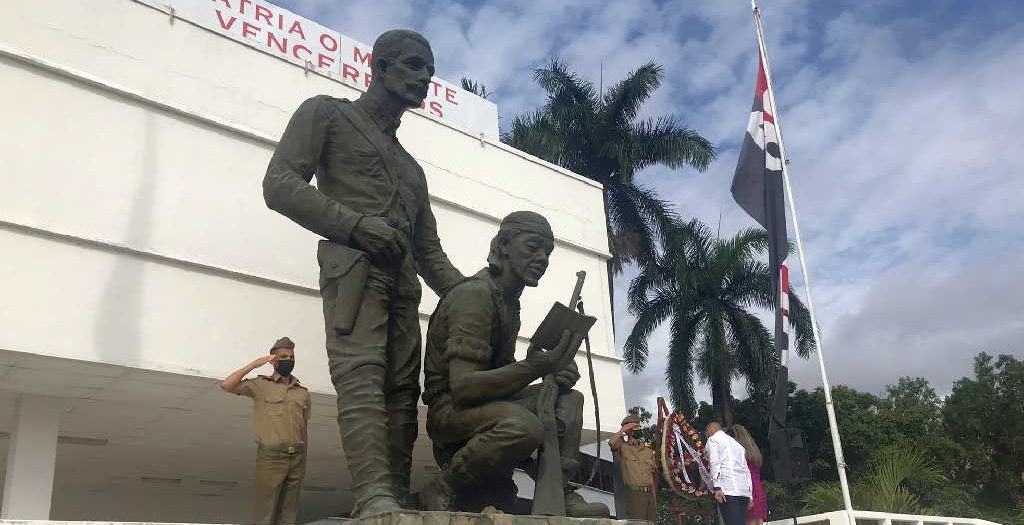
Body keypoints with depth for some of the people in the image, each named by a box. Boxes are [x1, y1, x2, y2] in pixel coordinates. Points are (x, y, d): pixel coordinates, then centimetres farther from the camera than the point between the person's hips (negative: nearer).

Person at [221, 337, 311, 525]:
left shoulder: (302, 392, 13)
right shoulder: (261, 385, 1)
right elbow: (227, 385, -11)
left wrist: (303, 459, 15)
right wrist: (254, 364, -13)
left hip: (297, 458, 4)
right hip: (271, 457, -4)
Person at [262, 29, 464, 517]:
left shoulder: (412, 168, 34)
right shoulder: (327, 113, 16)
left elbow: (430, 252, 28)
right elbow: (280, 183, 0)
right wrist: (354, 224, -14)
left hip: (403, 282, 7)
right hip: (352, 264, -7)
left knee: (402, 388, -5)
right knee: (362, 376, -24)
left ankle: (398, 502, -9)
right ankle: (375, 498, -35)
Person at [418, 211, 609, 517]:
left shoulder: (509, 300, 13)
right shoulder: (475, 293, -17)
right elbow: (462, 385, -26)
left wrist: (552, 372, -4)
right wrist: (531, 369, -36)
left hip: (486, 402, 10)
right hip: (450, 408, -10)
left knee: (568, 398, 7)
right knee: (524, 426, -35)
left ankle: (559, 493, -7)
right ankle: (440, 492, -17)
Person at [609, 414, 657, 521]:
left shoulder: (648, 450, 16)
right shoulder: (623, 446, 1)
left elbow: (654, 472, 19)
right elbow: (611, 443, -23)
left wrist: (654, 495, 11)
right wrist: (623, 429, -8)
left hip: (650, 493, 5)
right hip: (635, 493, -5)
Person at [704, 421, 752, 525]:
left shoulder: (712, 439, 9)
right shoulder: (736, 443, 30)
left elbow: (715, 463, -7)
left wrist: (717, 487, -15)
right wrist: (750, 496, 19)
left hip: (728, 489, -7)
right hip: (745, 490, 7)